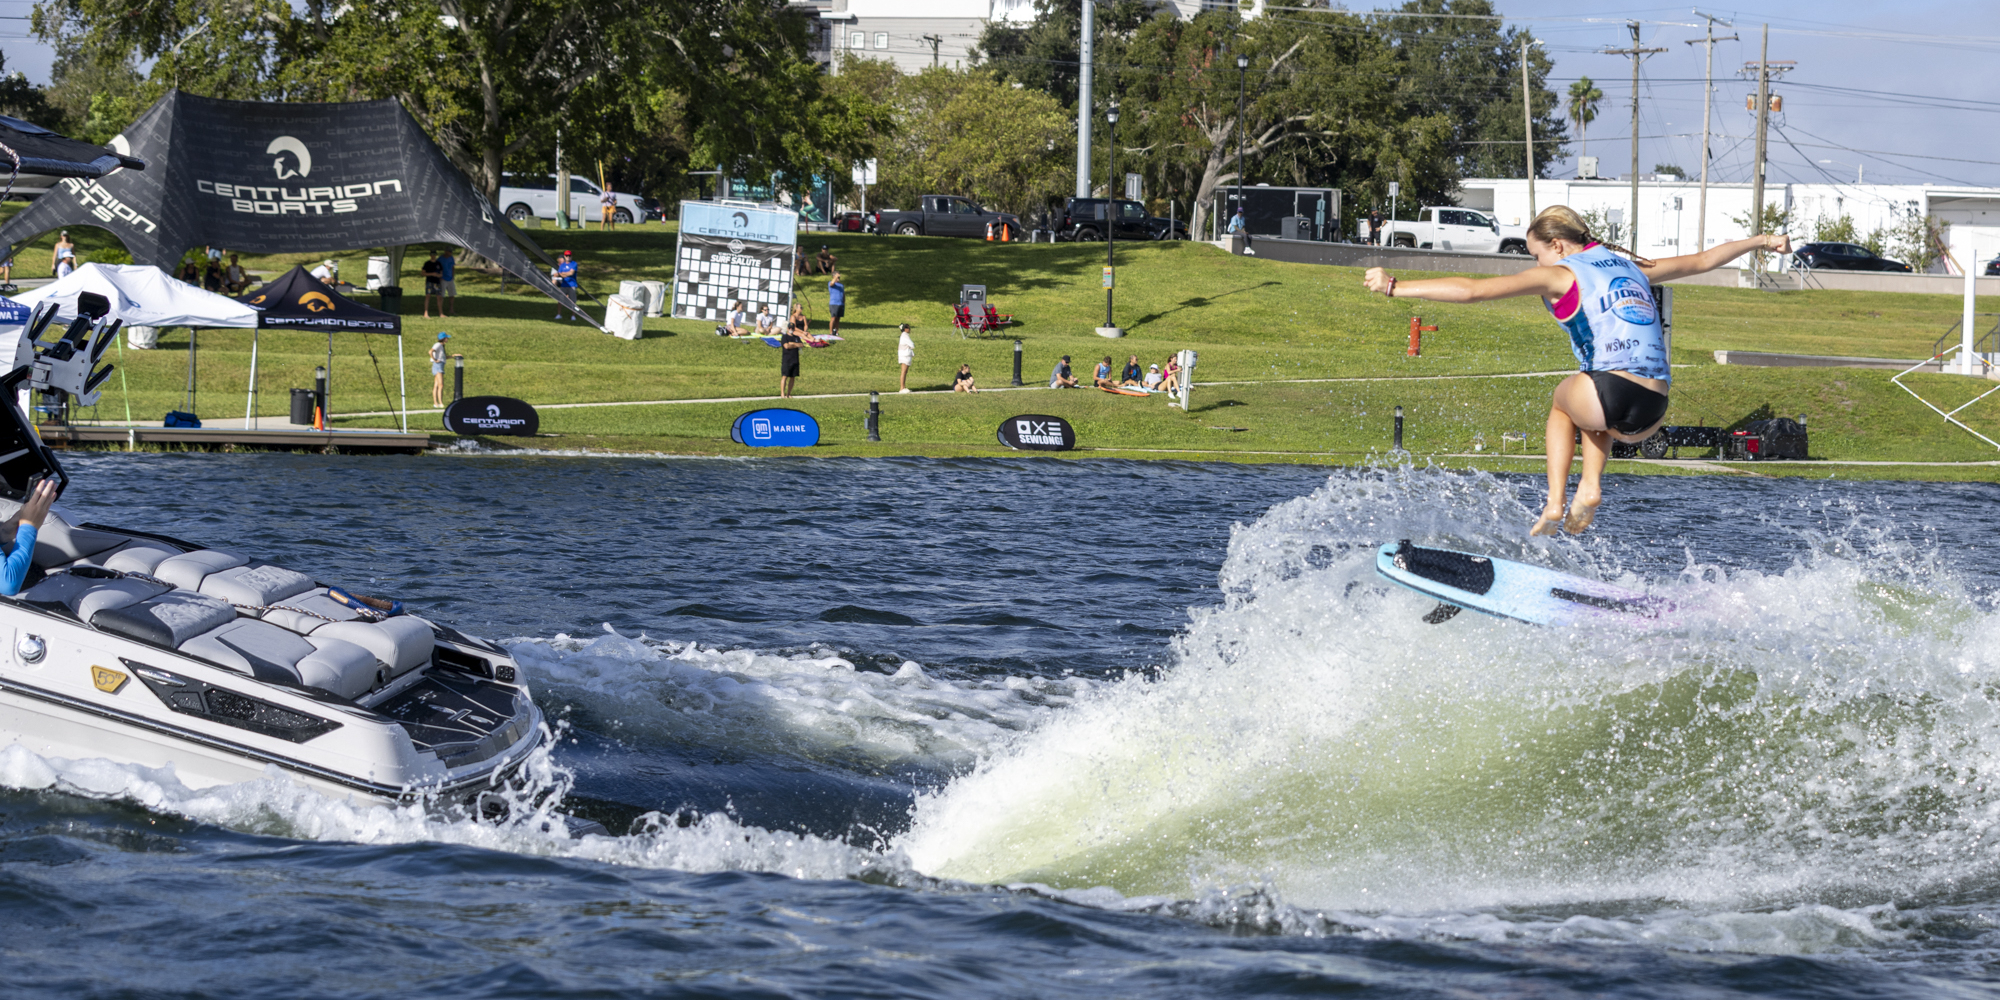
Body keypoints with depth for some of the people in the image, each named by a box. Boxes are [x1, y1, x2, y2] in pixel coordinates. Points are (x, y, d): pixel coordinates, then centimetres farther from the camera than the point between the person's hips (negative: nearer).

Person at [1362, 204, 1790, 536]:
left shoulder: (1559, 274, 7)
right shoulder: (1631, 267, 24)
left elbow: (1473, 290, 1)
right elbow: (1701, 260, 36)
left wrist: (1394, 287, 2)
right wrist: (1761, 241, 52)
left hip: (1610, 395, -6)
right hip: (1652, 415, 6)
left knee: (1563, 400, 31)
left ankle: (1555, 505, 16)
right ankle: (1590, 489, 17)